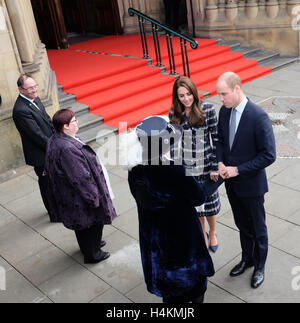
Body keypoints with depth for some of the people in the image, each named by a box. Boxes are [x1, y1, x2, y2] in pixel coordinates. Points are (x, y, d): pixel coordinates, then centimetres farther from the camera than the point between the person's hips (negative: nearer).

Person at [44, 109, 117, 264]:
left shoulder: (55, 140, -3)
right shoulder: (67, 149, -36)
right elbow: (80, 177, -31)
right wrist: (93, 196, -19)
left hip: (68, 192, 10)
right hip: (78, 197, -10)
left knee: (82, 223, 29)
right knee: (93, 222, 13)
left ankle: (87, 245, 50)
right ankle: (91, 254, 31)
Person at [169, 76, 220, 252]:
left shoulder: (208, 109, -11)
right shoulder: (174, 113, -5)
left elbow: (216, 139, -7)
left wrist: (215, 167, -9)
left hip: (205, 165, -2)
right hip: (185, 167, 2)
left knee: (209, 202, 13)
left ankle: (212, 233, 41)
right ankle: (203, 235, 39)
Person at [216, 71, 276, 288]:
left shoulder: (259, 117, -25)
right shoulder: (225, 111, -4)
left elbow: (269, 155, -21)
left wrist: (238, 169, -21)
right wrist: (220, 162, -8)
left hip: (251, 185, -6)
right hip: (232, 182, 6)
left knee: (258, 228, 16)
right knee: (242, 225, 25)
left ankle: (260, 266, 38)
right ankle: (247, 259, 47)